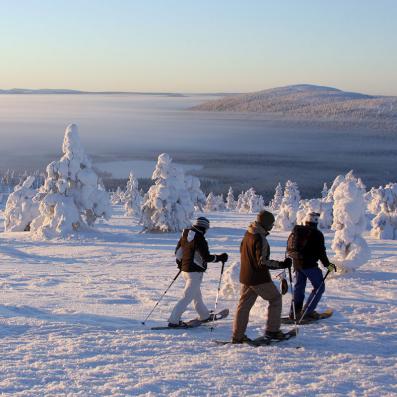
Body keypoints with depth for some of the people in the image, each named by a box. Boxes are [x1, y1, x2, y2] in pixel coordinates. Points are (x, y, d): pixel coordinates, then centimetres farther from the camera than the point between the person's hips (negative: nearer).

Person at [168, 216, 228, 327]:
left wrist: (179, 262, 29)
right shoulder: (200, 239, -20)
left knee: (196, 294, 22)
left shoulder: (185, 234, 4)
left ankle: (204, 315, 38)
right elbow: (206, 257, -21)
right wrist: (220, 258, -8)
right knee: (187, 297, -6)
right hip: (195, 272, -9)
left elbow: (178, 251, 13)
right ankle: (173, 320, -8)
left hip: (185, 269, 9)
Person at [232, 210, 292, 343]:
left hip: (245, 276, 8)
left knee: (244, 304, 13)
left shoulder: (247, 235, 6)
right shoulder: (260, 239, -21)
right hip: (259, 278, -8)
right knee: (275, 299, 9)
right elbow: (262, 262, -25)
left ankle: (237, 335, 14)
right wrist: (281, 264, -23)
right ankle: (272, 330, 10)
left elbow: (242, 250, 21)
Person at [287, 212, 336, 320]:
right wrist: (328, 265, -2)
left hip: (296, 263, 7)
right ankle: (308, 311, -2)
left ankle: (294, 312, 18)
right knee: (319, 287, 5)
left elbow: (289, 248, 16)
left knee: (299, 287, 19)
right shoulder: (317, 234, -11)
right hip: (309, 264, -7)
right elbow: (321, 252, -12)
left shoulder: (296, 231, 8)